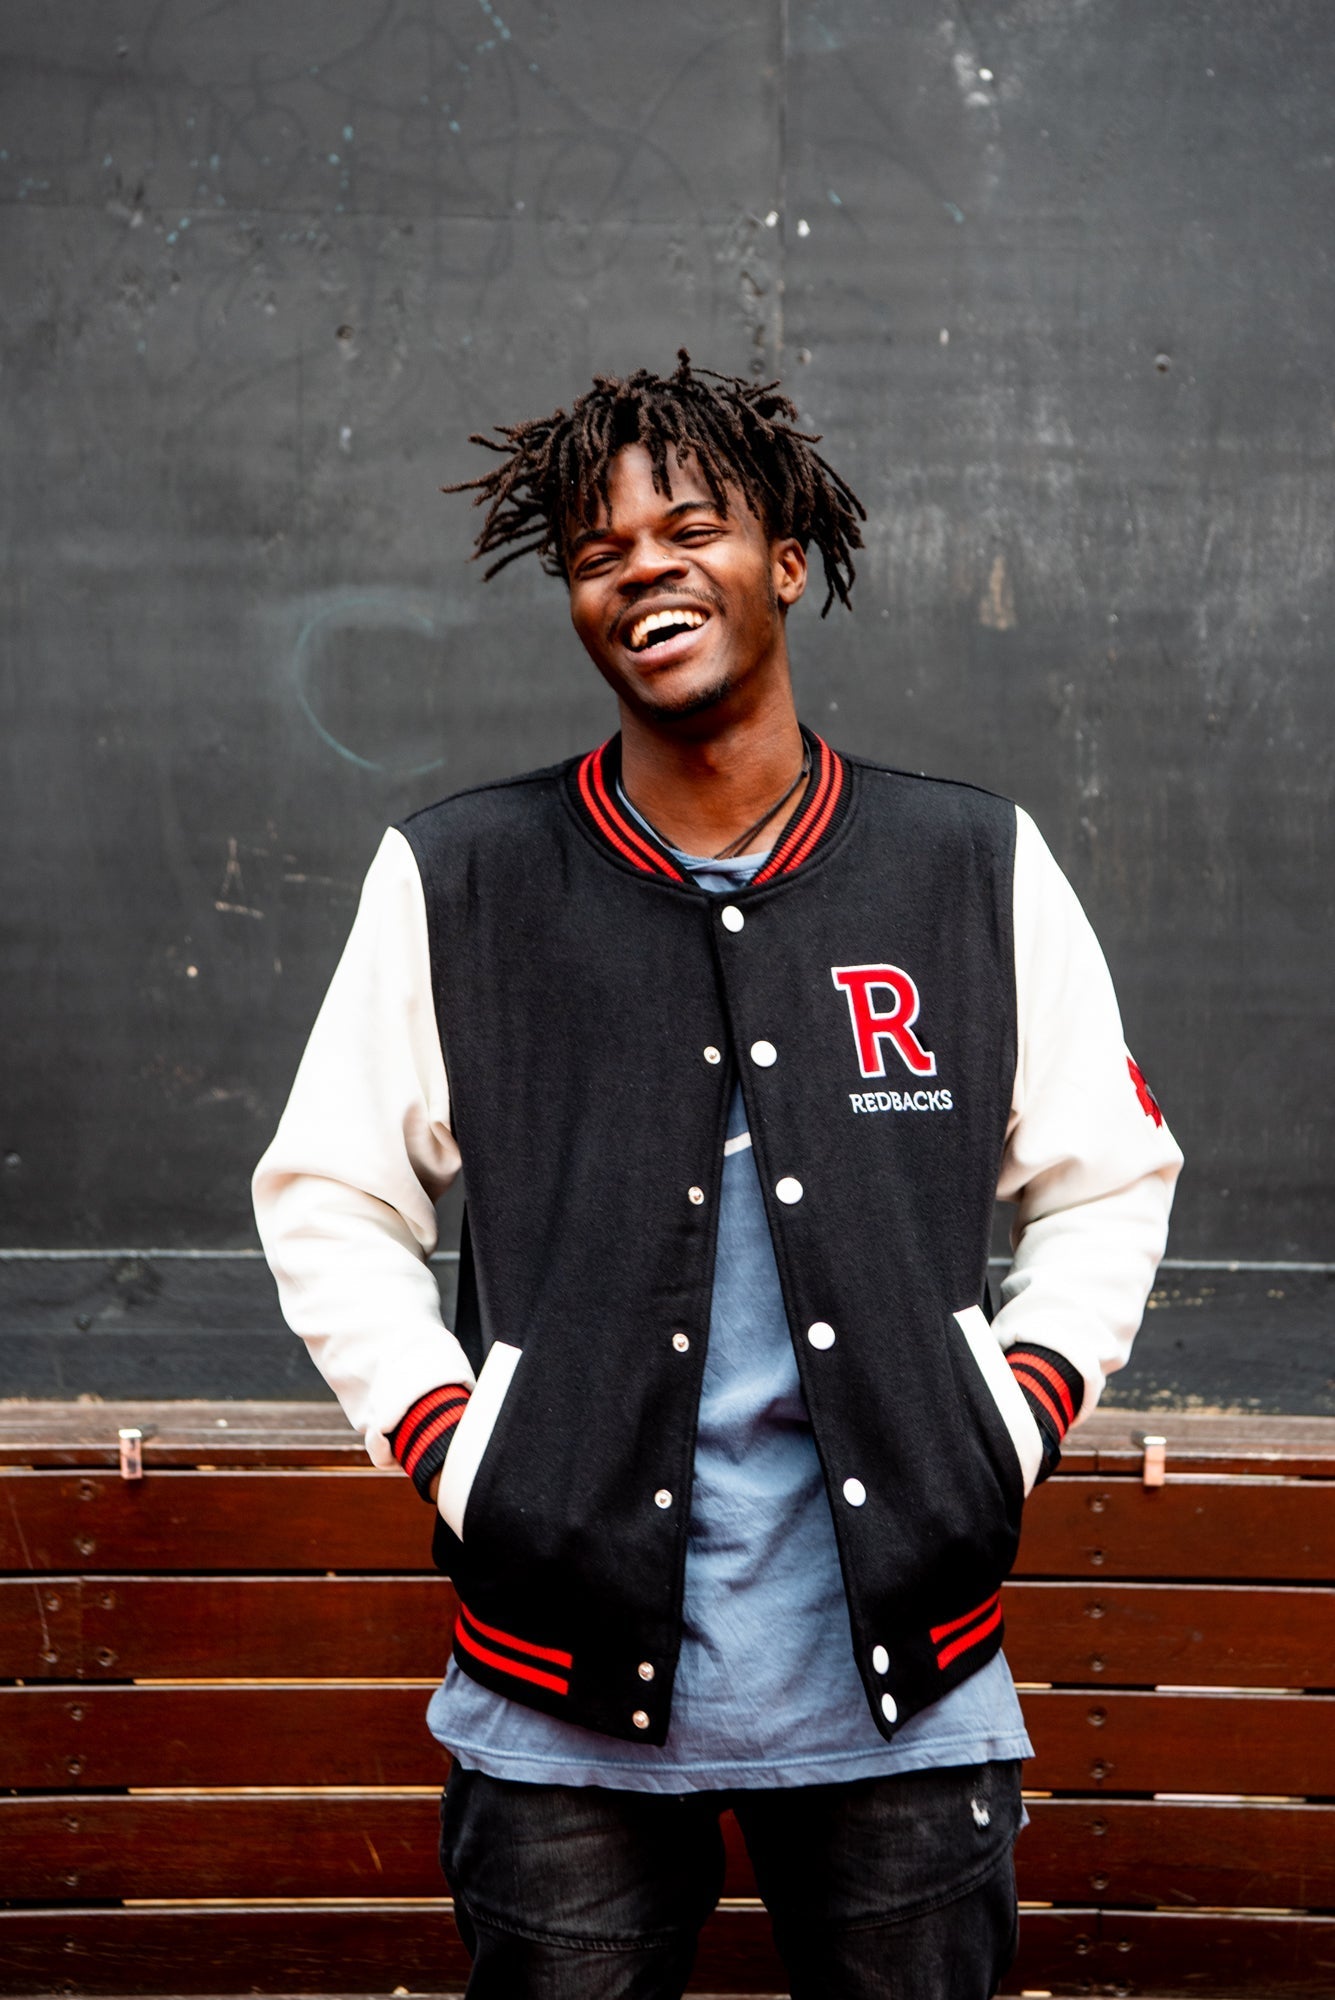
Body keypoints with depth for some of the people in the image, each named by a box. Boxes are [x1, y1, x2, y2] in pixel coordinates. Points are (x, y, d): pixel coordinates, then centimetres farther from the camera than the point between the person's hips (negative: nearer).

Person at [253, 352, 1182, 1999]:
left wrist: (1012, 1431, 1)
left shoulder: (976, 870, 4)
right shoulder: (455, 882, 1)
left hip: (901, 1686, 1)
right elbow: (328, 1201, 7)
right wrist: (452, 1459, -3)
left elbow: (1108, 1182, 12)